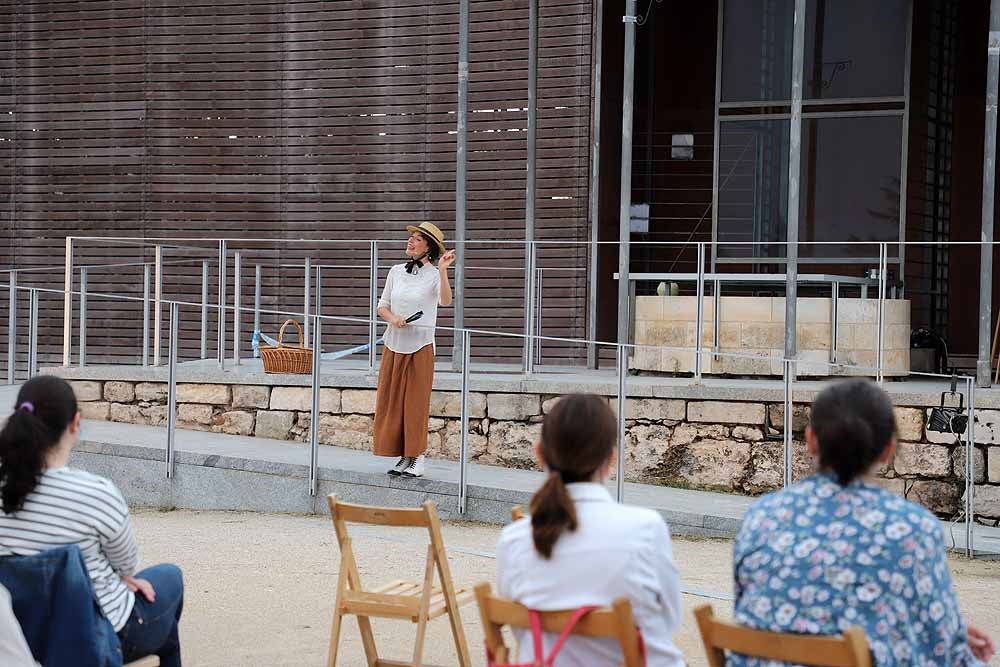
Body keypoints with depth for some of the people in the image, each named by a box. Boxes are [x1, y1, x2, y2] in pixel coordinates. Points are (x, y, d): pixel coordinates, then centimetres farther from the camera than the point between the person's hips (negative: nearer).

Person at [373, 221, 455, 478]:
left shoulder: (434, 274, -6)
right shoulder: (397, 271, 9)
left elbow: (446, 300, -26)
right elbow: (382, 306, 14)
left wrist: (442, 270, -38)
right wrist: (393, 319, -7)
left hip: (420, 346, -5)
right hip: (394, 344, 5)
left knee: (416, 403, -3)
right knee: (391, 403, 5)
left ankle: (417, 459, 5)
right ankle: (403, 457, 13)